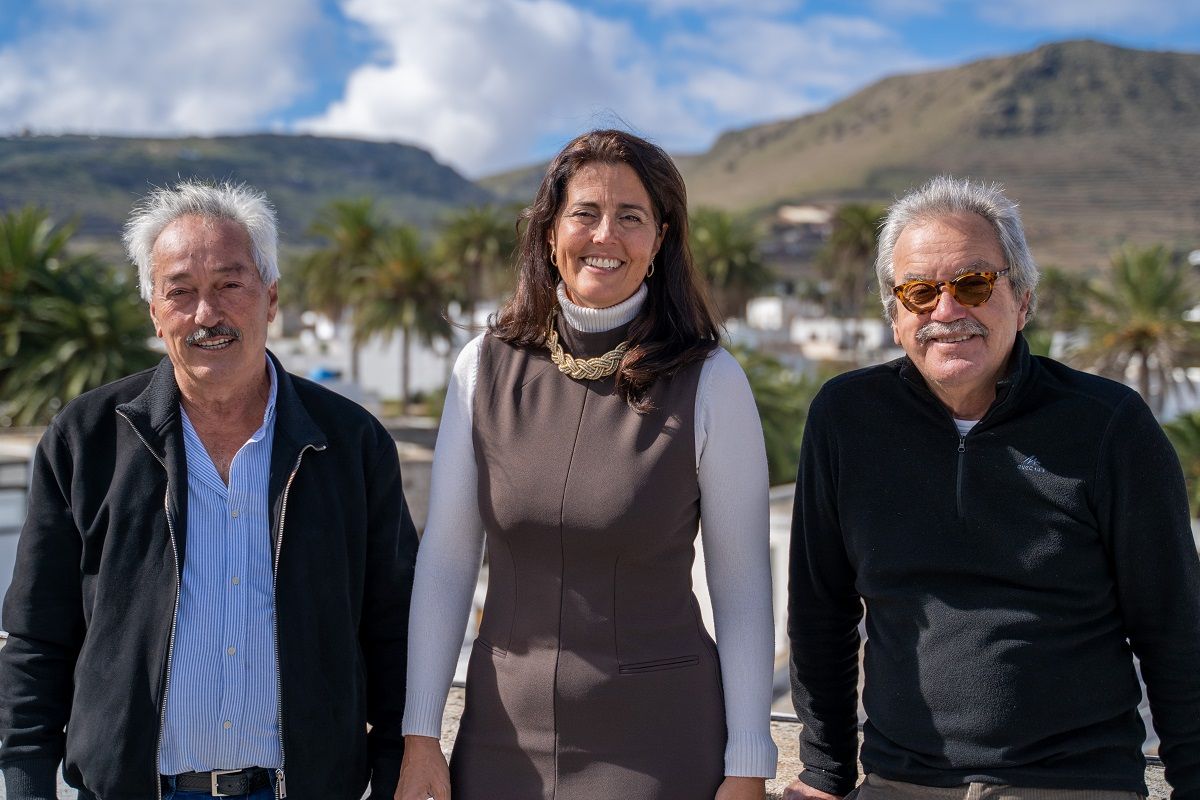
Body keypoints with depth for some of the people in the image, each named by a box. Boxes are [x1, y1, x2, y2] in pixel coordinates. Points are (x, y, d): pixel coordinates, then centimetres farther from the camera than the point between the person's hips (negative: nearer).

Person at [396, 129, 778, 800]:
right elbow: (446, 557, 2)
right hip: (502, 735, 2)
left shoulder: (710, 382, -9)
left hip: (656, 744, -2)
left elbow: (742, 585, -5)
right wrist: (421, 736, 0)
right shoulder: (486, 367, -2)